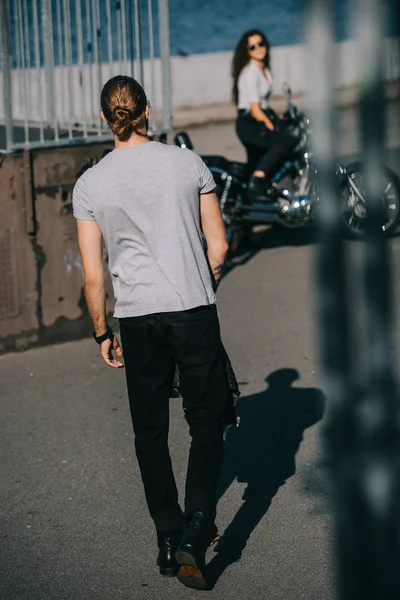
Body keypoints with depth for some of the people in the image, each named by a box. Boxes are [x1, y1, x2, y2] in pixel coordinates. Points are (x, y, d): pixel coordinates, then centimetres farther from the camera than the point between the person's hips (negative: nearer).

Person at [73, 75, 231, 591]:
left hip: (136, 317, 1)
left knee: (150, 432, 13)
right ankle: (194, 535, -4)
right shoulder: (188, 164, -1)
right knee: (207, 422, 9)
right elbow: (218, 247, 2)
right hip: (194, 311, -1)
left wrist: (101, 332, 12)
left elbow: (92, 273, 0)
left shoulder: (90, 184, -1)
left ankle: (169, 539, 19)